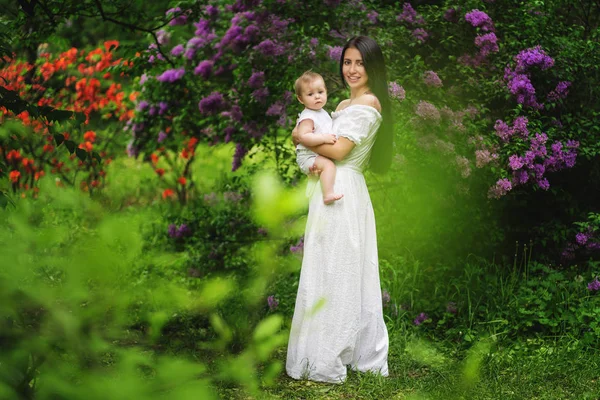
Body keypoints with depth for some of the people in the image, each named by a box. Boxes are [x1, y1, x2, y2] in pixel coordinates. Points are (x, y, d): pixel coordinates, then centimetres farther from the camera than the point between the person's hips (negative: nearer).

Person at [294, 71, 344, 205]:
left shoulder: (322, 113, 13)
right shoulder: (308, 117, -19)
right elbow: (303, 137, -32)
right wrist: (324, 138, -35)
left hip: (319, 156, 10)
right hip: (308, 157, -10)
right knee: (328, 164, -33)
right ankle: (328, 194, -47)